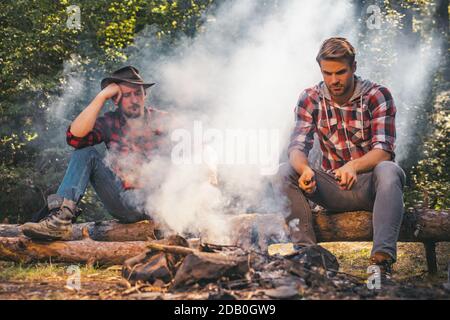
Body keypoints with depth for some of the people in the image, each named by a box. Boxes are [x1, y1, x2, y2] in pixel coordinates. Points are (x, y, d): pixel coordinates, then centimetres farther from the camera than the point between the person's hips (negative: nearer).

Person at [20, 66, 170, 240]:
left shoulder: (162, 120, 8)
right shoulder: (110, 123, 10)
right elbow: (74, 137, -8)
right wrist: (101, 97, -8)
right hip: (125, 203, 2)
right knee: (85, 153, -9)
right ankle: (61, 216, -26)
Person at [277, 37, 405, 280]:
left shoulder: (378, 96, -8)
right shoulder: (310, 99, 1)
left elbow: (384, 150, -18)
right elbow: (297, 146, -9)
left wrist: (354, 166, -40)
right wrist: (304, 169, -34)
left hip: (371, 186, -3)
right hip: (333, 189, 3)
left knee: (388, 171, -36)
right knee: (285, 172, -20)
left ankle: (382, 261, -46)